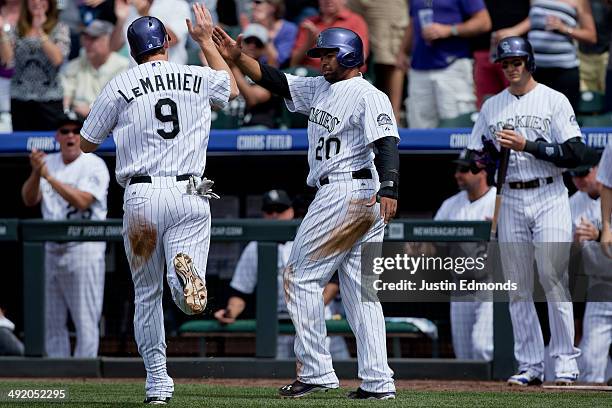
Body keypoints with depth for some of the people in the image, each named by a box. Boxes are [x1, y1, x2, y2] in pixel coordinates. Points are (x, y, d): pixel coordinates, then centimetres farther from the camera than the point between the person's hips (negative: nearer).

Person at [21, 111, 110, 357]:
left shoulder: (94, 165, -4)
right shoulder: (48, 163, 13)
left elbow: (82, 201, -18)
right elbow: (29, 199, 3)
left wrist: (49, 176, -19)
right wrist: (36, 172, -14)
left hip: (84, 250, -6)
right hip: (52, 250, 6)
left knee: (85, 319, -7)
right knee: (53, 320, 8)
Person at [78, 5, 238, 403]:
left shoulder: (121, 86, 1)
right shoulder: (200, 79, 8)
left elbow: (87, 143, 11)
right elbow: (232, 87, 33)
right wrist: (205, 40, 41)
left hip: (142, 196, -1)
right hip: (191, 196, 1)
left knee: (148, 294, 13)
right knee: (192, 301, -4)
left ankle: (157, 381, 8)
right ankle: (185, 266, -39)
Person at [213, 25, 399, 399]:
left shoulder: (368, 96, -11)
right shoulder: (318, 89, 18)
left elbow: (387, 143, -23)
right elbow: (275, 80, 19)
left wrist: (388, 190, -36)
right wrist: (237, 57, 6)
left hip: (343, 195, -10)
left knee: (302, 278, -5)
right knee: (360, 290, 6)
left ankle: (316, 372, -5)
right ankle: (377, 382, 3)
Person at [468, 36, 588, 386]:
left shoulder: (554, 101, 1)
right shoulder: (492, 107, 14)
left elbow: (575, 153, -9)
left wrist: (527, 145, -15)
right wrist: (494, 149, -8)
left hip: (550, 197, -4)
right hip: (511, 200, 4)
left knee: (554, 280, -10)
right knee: (518, 287, 2)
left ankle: (565, 360, -6)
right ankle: (530, 365, 5)